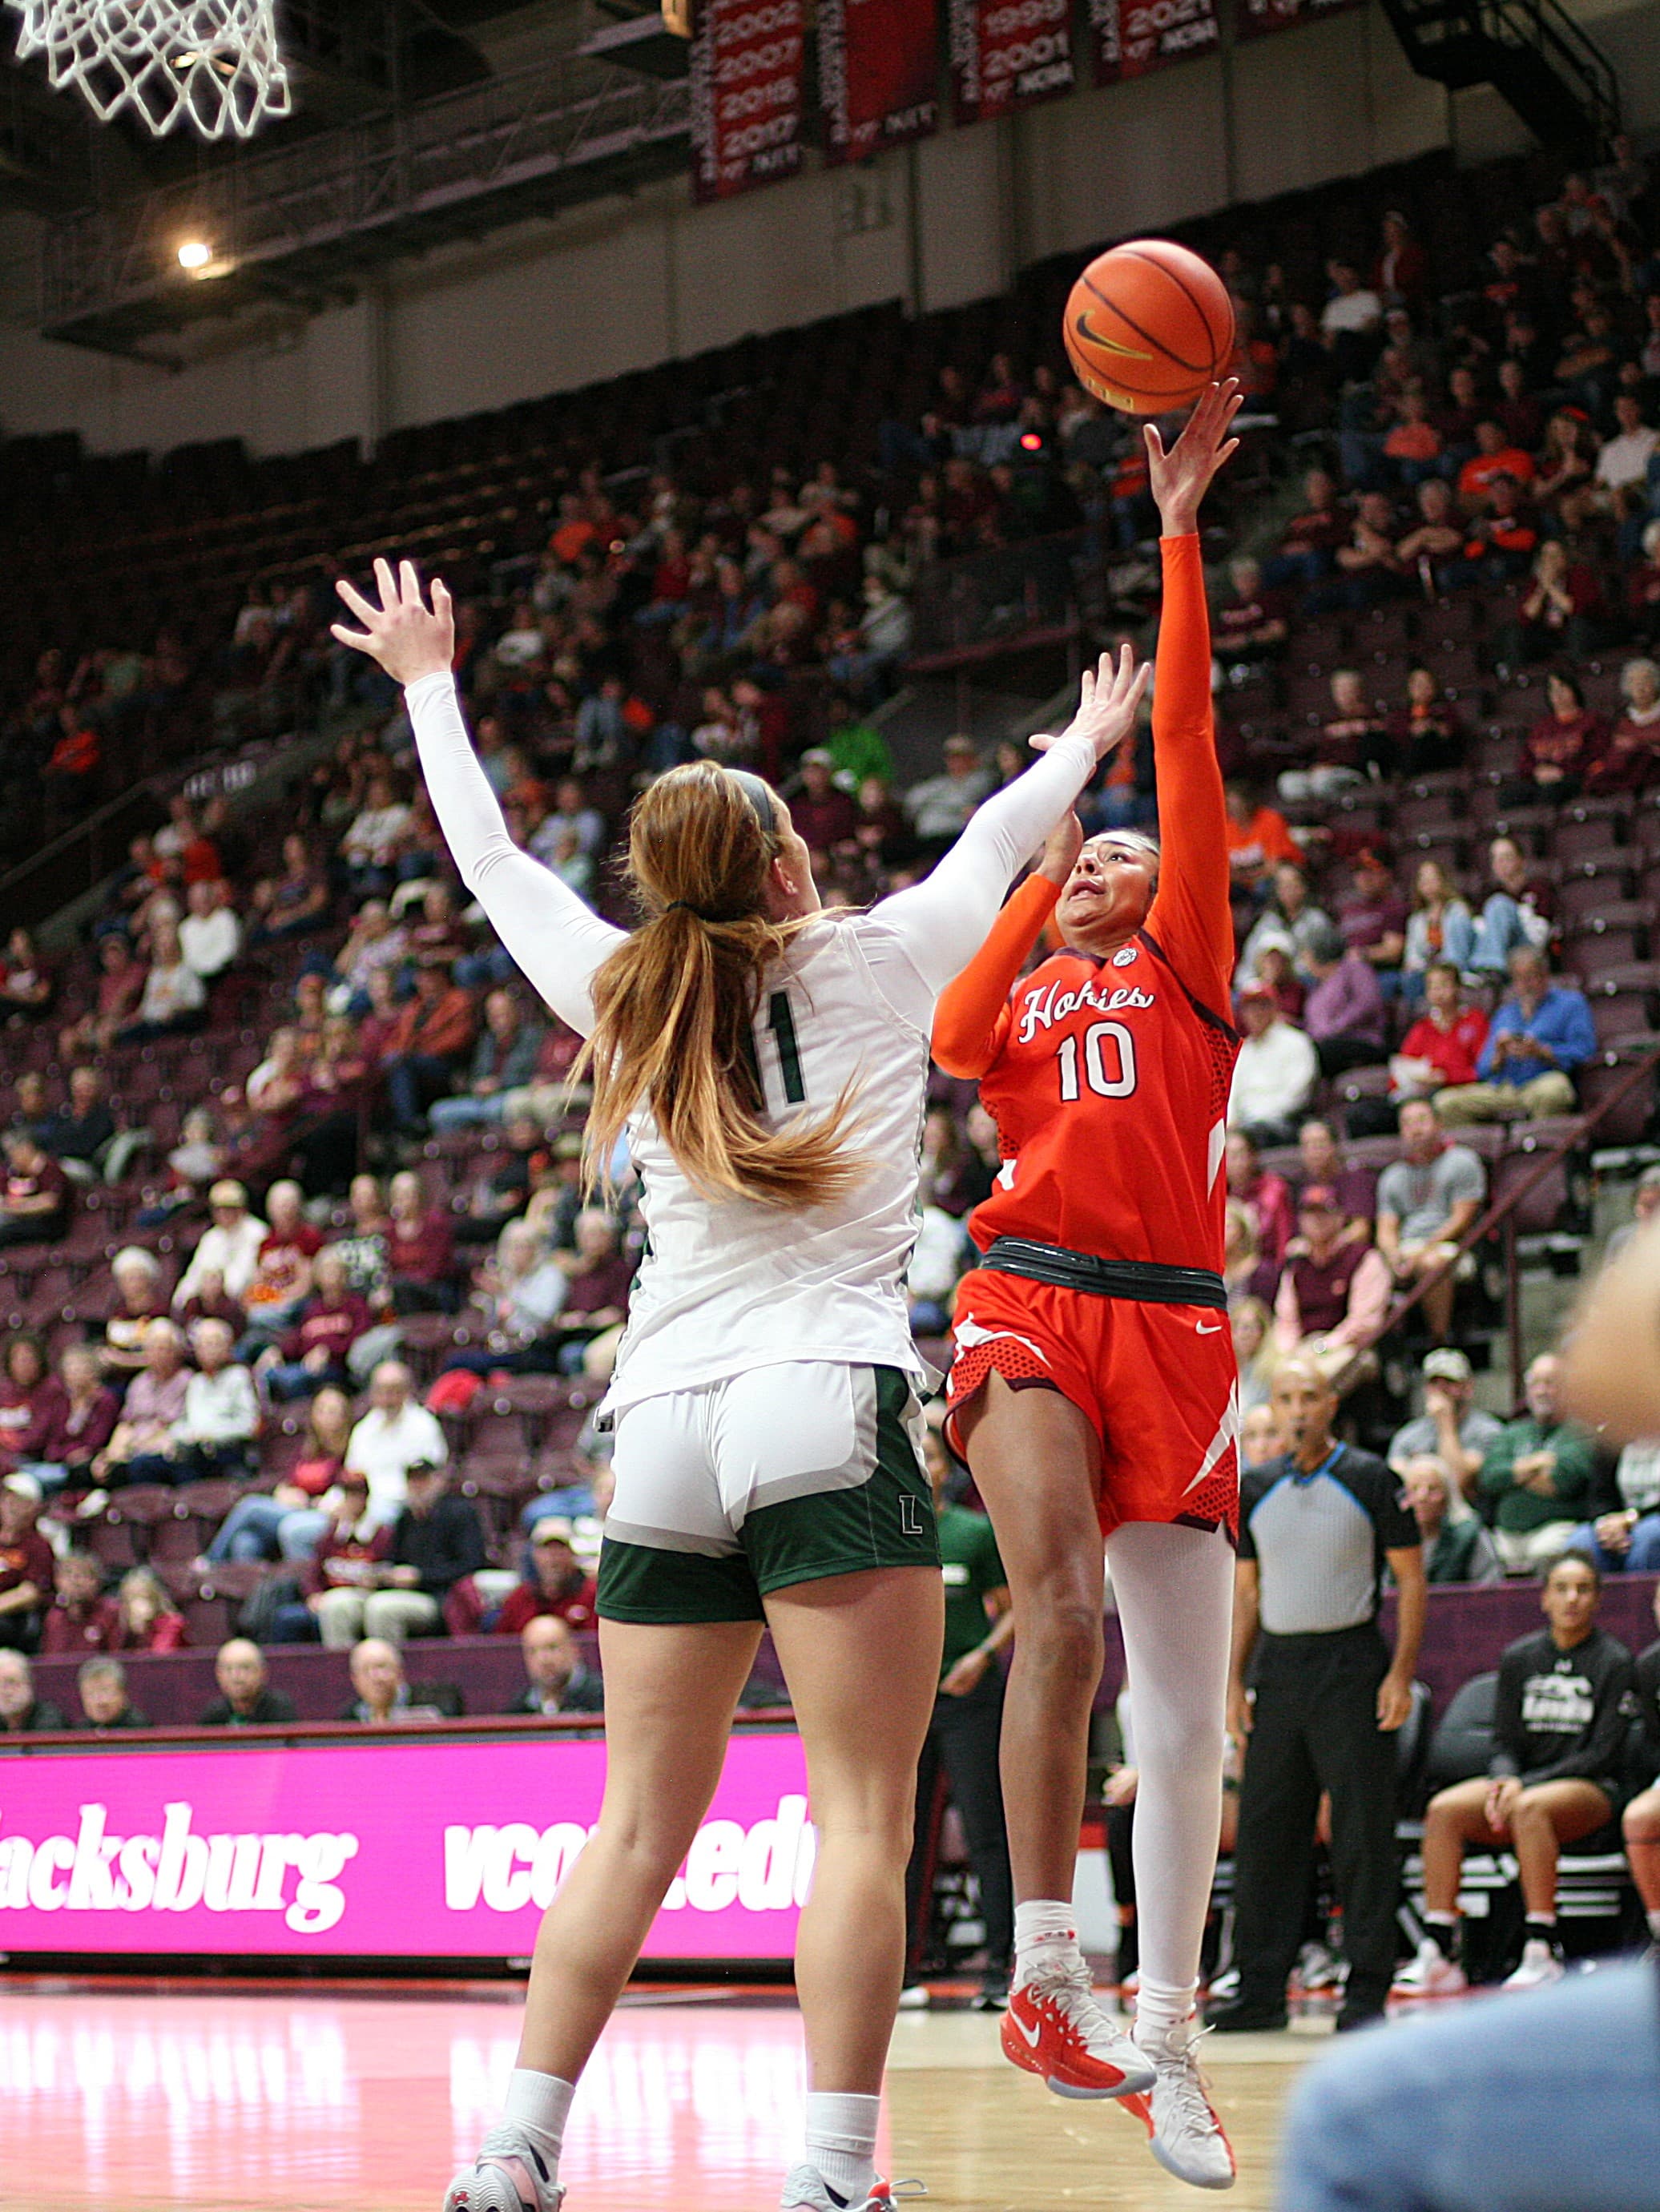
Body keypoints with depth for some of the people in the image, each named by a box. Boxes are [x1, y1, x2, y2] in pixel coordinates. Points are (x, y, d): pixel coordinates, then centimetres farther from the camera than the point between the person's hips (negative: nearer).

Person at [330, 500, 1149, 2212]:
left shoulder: (622, 1000, 12)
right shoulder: (874, 965, 5)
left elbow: (491, 861, 28)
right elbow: (999, 835, 24)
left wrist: (430, 687, 44)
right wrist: (1089, 741, 44)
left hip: (662, 1429, 5)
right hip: (826, 1406, -4)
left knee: (638, 1828, 9)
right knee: (861, 1820, -6)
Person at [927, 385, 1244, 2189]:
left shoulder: (1185, 963, 18)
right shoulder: (1016, 999, 23)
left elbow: (1187, 739, 11)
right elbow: (951, 1040, -2)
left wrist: (1179, 530, 6)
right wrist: (1034, 873, 2)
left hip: (1172, 1321, 1)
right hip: (1030, 1299, 0)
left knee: (1185, 1700, 0)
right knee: (1058, 1600, -27)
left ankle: (1163, 2036, 10)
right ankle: (1045, 1973, -29)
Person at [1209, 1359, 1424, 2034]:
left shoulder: (1370, 1480, -2)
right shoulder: (1255, 1490, 10)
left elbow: (1411, 1579, -1)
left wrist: (1401, 1674, -10)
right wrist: (1234, 1681, 7)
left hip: (1351, 1662, -4)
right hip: (1277, 1666, 4)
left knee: (1363, 1832, -4)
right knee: (1263, 1830, 4)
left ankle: (1367, 1990, 1)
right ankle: (1260, 1988, 10)